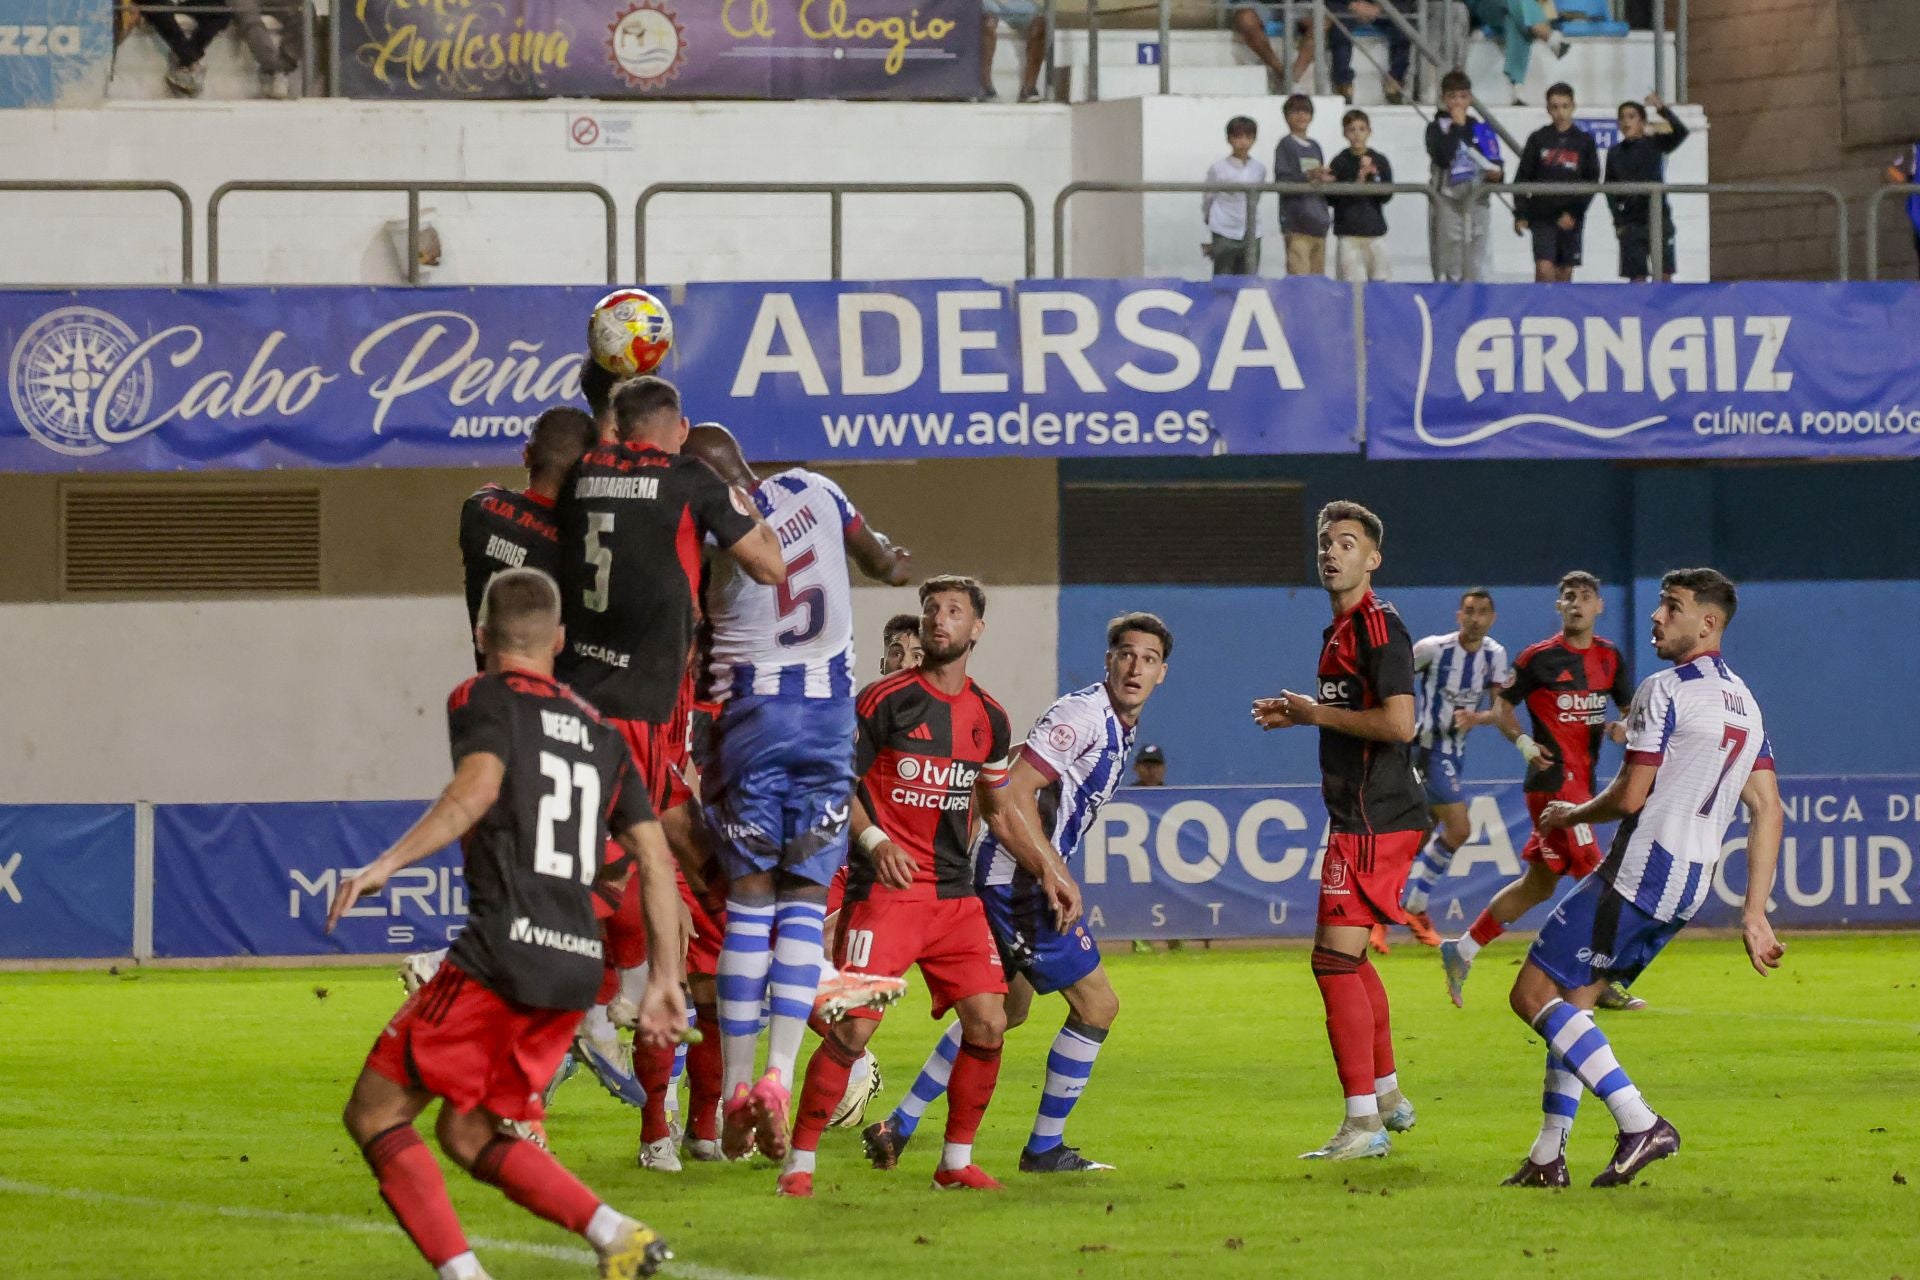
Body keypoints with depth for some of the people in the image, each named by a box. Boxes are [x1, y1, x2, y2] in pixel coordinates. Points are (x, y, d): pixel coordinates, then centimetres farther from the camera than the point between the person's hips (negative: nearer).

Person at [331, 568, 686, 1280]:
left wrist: (388, 864, -24)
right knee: (467, 1135, 18)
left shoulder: (483, 700, 4)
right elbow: (653, 861, 18)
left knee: (375, 1113, 1)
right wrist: (665, 982, 22)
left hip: (504, 948, -7)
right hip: (579, 962, 7)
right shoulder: (598, 732, 22)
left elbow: (479, 787, -17)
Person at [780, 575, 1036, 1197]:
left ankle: (957, 1162, 12)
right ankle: (799, 1162, -4)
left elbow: (1000, 808, 23)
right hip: (886, 889, -5)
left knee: (988, 1023, -3)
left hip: (956, 895, 5)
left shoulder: (988, 718, 11)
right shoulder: (886, 700, -6)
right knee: (853, 1025, -13)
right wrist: (872, 840, -19)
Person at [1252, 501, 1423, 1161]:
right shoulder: (1341, 629, 17)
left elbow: (1398, 722, -24)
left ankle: (1363, 1124, -12)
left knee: (1335, 959, -13)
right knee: (1349, 958, 21)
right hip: (1360, 816, 11)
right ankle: (1388, 1097, 34)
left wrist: (1318, 713, -14)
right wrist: (1299, 713, 14)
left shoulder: (1378, 626, -14)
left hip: (1374, 821, -11)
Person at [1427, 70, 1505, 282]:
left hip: (1476, 202, 3)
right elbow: (1442, 157, -18)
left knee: (1475, 269, 4)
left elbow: (1496, 161, 18)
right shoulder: (1437, 129, -1)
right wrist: (1457, 126, -11)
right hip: (1447, 201, -3)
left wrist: (1497, 172, -5)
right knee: (1448, 269, -1)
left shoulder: (1481, 129, 10)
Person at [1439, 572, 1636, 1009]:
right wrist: (1523, 743, -13)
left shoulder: (1609, 658, 10)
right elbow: (1502, 704, 3)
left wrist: (1622, 726, -9)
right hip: (1553, 779, -7)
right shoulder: (1539, 658, -5)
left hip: (1582, 781, 7)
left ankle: (1461, 951, 21)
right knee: (1593, 872, -13)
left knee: (1539, 882, 11)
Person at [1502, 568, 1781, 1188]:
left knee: (1533, 994, -6)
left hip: (1638, 874, -9)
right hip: (1689, 887, 9)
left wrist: (1573, 815, 7)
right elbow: (1767, 810, 13)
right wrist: (1754, 915, 12)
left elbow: (1630, 796, -14)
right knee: (1571, 1003, 17)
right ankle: (1548, 1157, 13)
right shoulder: (1744, 702, 15)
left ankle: (1640, 1122, -15)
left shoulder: (1665, 690, -12)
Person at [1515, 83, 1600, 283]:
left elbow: (1592, 182, 2)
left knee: (1564, 273, 5)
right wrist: (1520, 214, -3)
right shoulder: (1538, 139, 2)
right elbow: (1522, 179, 4)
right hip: (1542, 215, -1)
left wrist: (1573, 213, -8)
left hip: (1571, 219, 1)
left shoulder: (1584, 141, 4)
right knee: (1544, 268, -14)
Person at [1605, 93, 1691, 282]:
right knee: (1637, 277, 1)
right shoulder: (1615, 153, 6)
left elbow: (1680, 132, -18)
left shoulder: (1654, 144, -1)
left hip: (1658, 217, -2)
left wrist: (1663, 109, -32)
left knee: (1664, 274, -5)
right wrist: (1618, 221, 1)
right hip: (1631, 222, 2)